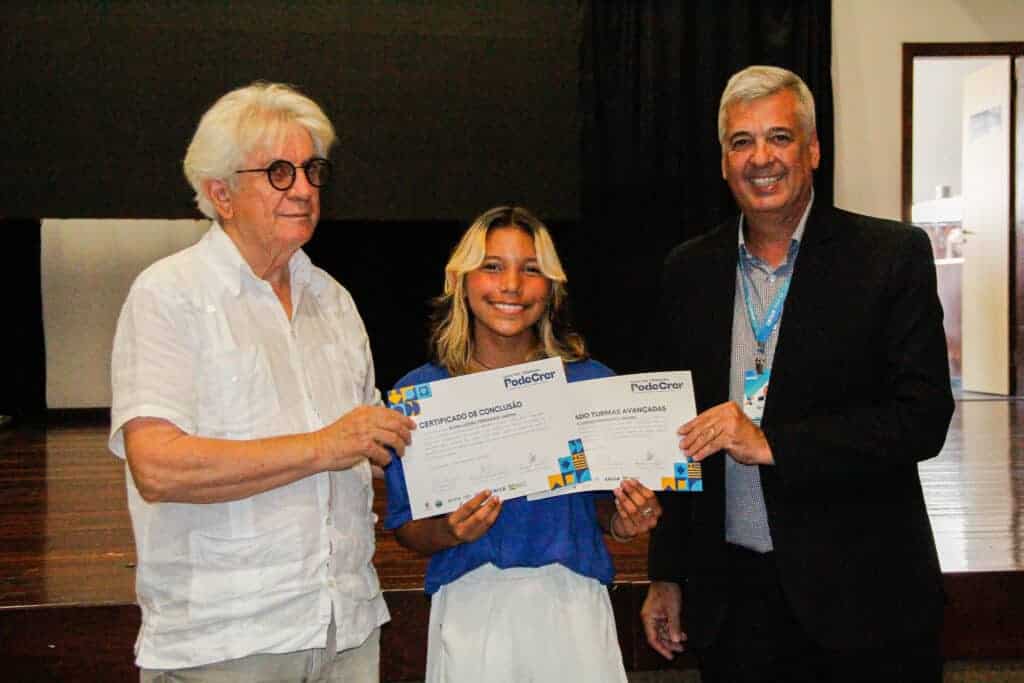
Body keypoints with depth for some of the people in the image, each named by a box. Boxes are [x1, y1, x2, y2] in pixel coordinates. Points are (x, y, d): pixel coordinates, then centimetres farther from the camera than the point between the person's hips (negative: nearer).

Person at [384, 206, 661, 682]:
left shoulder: (592, 383, 0)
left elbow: (604, 507, 11)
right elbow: (404, 528, 0)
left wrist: (622, 522, -10)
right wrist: (452, 531, -18)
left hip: (571, 606, 1)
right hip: (471, 609, -1)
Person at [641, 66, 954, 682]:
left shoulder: (892, 254, -5)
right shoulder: (689, 270, 6)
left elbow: (925, 417, -12)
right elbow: (680, 432, 10)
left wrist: (771, 443, -19)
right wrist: (667, 575, 10)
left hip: (861, 600, -3)